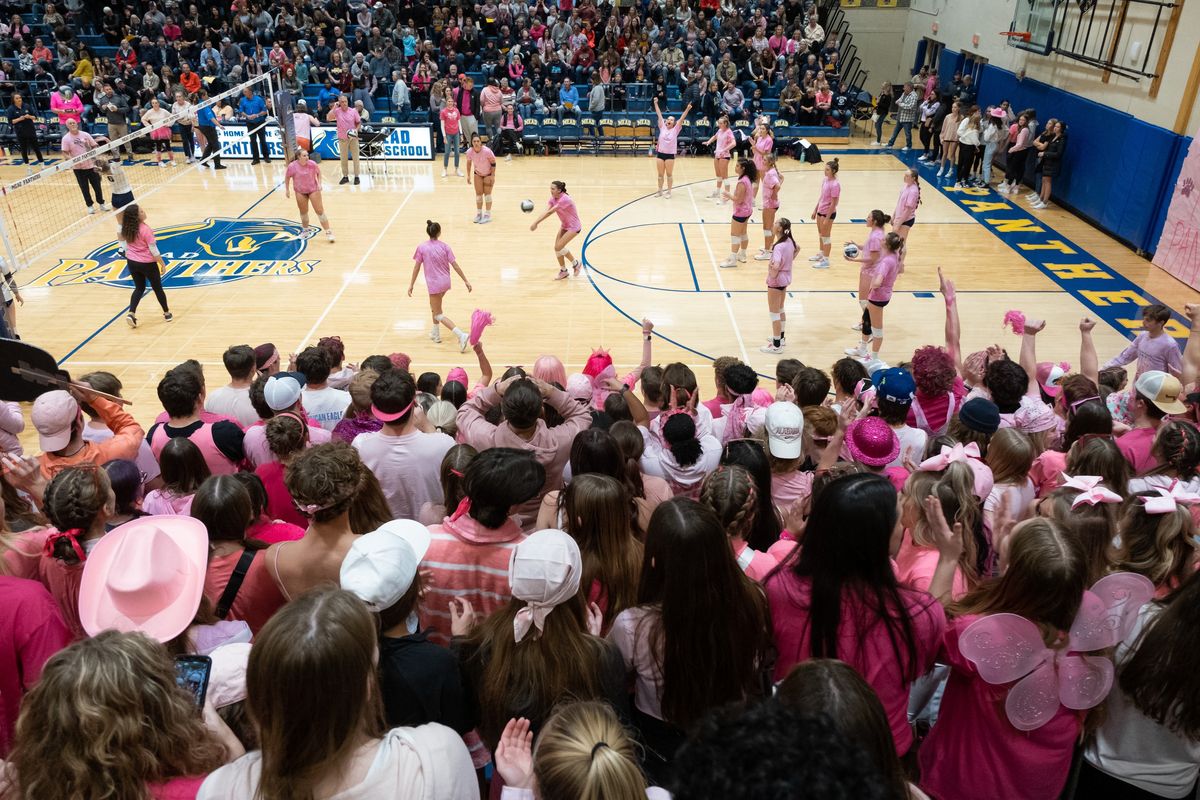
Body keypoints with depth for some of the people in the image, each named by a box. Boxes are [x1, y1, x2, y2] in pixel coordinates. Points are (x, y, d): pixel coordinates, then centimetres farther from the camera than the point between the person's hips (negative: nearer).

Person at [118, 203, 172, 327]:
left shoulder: (126, 228, -6)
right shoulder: (146, 230, -25)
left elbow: (120, 238, 15)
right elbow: (154, 250, -19)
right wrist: (162, 264, -11)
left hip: (132, 262, 6)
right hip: (147, 263, -6)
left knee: (139, 288, 18)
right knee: (158, 288, 13)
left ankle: (131, 313, 2)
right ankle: (167, 313, 28)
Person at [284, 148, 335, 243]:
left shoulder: (312, 164, -20)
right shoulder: (292, 166, -19)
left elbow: (318, 173, 1)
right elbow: (287, 177, -2)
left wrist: (319, 183, -8)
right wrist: (287, 189, 0)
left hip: (313, 190, -1)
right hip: (300, 192, 1)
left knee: (320, 211, -3)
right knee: (303, 212, 13)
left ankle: (328, 232, 1)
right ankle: (306, 230, 34)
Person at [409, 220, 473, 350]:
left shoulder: (422, 247, -10)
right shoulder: (444, 246, -4)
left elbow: (417, 267, -6)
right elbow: (455, 265, -5)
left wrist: (411, 285, 3)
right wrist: (466, 281, -1)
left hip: (434, 284, -5)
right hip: (445, 282, 5)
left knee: (438, 315, 2)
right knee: (434, 305, 29)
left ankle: (461, 335, -15)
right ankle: (435, 333, 35)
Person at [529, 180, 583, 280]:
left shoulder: (564, 199, -29)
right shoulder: (553, 198, -4)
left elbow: (550, 212, -33)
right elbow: (546, 211, -17)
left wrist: (536, 223, -36)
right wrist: (536, 222, -33)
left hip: (574, 227, -8)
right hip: (564, 225, 8)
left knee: (558, 247, -14)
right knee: (557, 248, 2)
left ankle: (576, 263, 8)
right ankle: (563, 271, 20)